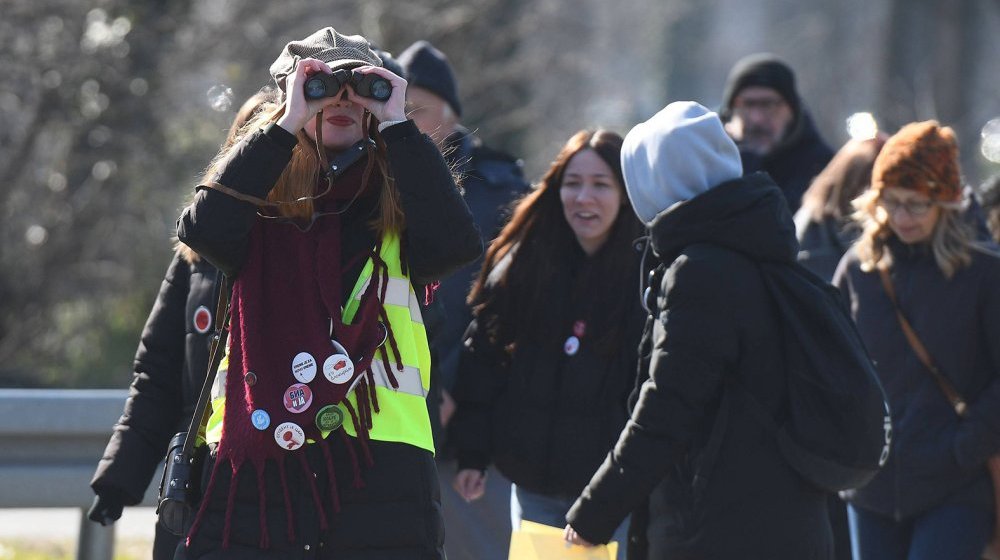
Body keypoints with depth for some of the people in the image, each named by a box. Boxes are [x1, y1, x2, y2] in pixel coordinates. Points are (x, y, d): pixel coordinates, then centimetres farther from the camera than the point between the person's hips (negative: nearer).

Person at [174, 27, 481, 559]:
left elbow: (455, 244, -10)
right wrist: (285, 127, -9)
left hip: (380, 477, 0)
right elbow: (205, 230, -11)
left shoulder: (395, 208, 12)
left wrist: (397, 127, -5)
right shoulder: (262, 202, 11)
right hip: (256, 472, 0)